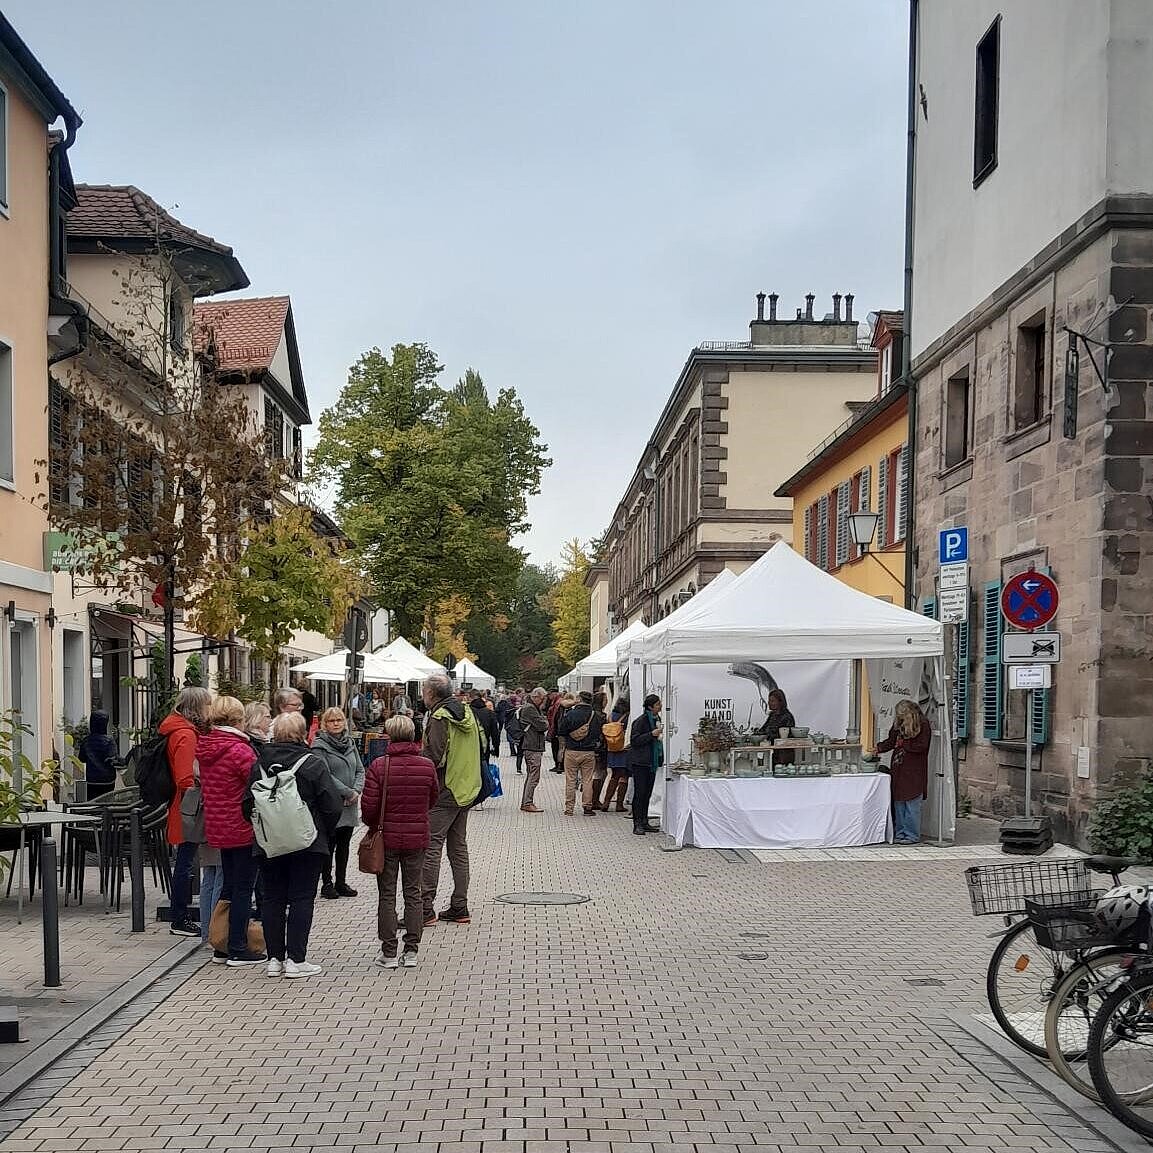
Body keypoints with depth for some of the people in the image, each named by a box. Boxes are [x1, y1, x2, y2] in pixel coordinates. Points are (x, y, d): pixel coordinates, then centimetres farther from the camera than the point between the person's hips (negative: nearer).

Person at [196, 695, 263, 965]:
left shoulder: (204, 747, 5)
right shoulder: (239, 750, -19)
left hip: (217, 828, 8)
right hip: (243, 828, -8)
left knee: (228, 885, 17)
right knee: (243, 888, 1)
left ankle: (221, 947, 21)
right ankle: (238, 949, 5)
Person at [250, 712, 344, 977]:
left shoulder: (260, 764, 1)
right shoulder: (312, 764, -10)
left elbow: (249, 803, 4)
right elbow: (333, 805, -11)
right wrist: (325, 833, 4)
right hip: (306, 845, -4)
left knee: (273, 899, 11)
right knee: (301, 899, 2)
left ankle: (275, 958, 13)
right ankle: (296, 959, 1)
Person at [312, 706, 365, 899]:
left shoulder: (349, 743, 12)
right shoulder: (320, 745, -9)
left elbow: (360, 770, 11)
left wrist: (357, 791, -7)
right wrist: (348, 792, -16)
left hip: (349, 804, 6)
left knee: (344, 845, 11)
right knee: (329, 845, -1)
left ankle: (341, 882, 19)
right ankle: (327, 884, 7)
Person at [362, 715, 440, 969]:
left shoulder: (379, 766, -14)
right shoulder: (427, 766, -5)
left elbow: (369, 805, -13)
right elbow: (433, 798, 9)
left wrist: (373, 825, 7)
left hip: (387, 836, -2)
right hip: (417, 837, 2)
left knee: (387, 895, 7)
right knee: (413, 893, 12)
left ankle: (389, 953, 9)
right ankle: (411, 950, 13)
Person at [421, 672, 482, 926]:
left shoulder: (439, 717, -14)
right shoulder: (466, 712, 10)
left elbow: (434, 758, -21)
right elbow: (480, 745, 16)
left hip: (443, 793, -8)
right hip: (466, 791, 8)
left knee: (431, 847, -5)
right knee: (458, 848, 13)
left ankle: (425, 908, -6)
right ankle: (459, 907, 16)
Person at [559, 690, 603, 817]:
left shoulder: (570, 714, -9)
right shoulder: (595, 716, -4)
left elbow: (561, 731, -4)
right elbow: (598, 735, 4)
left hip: (571, 751, -1)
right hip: (589, 753, 1)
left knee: (570, 780, 6)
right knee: (587, 780, 8)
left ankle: (569, 808, 8)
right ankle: (588, 807, 8)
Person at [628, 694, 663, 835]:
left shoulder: (657, 719, 12)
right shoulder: (640, 721, -13)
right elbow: (634, 740, -16)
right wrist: (651, 734, -23)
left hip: (652, 762, 8)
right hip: (640, 762, -8)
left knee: (647, 793, 10)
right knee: (640, 793, -6)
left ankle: (644, 822, 16)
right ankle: (637, 824, -4)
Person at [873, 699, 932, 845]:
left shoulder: (923, 725, -9)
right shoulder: (898, 724, 9)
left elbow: (922, 746, -13)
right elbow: (891, 741, 16)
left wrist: (904, 744, -10)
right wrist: (878, 748, 1)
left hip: (914, 773, -6)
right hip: (898, 770, 6)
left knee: (912, 804, -4)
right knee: (898, 803, 9)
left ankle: (912, 836, 4)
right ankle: (899, 834, 17)